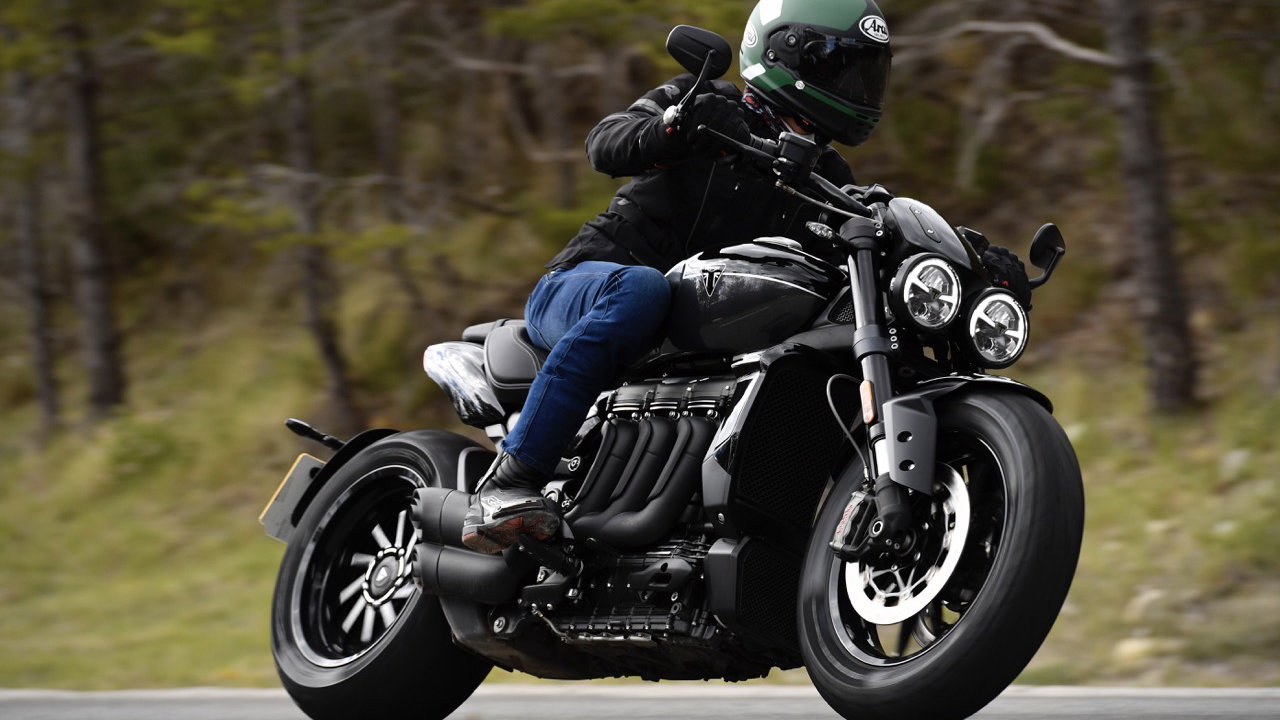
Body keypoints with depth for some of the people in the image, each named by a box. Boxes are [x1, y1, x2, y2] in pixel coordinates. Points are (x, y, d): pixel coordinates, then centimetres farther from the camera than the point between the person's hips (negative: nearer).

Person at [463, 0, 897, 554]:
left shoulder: (828, 182, 17)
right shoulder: (704, 103, 0)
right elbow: (605, 145, -16)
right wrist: (681, 125, -37)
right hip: (577, 290, -5)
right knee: (640, 288, -40)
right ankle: (509, 481, -42)